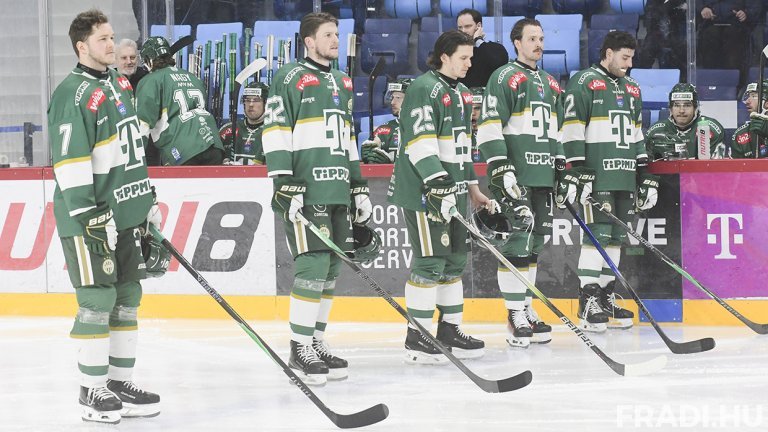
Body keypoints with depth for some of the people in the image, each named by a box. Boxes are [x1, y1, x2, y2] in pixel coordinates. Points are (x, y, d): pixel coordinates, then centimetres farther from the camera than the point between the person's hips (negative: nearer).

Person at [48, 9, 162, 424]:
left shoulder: (119, 84, 14)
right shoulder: (72, 94, -14)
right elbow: (70, 161, -19)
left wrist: (148, 202, 21)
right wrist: (90, 215, -22)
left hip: (126, 214, 9)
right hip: (89, 217, -9)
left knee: (127, 296, 11)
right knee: (98, 300, -6)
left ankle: (120, 381, 20)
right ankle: (92, 392, 1)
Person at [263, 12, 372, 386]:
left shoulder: (342, 83, 21)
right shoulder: (291, 78, -4)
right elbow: (275, 131, -10)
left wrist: (358, 186, 23)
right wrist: (284, 182, -18)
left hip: (338, 191, 8)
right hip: (305, 191, -8)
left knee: (331, 268, 8)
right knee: (314, 263, -13)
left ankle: (316, 344, 16)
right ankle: (300, 350, -7)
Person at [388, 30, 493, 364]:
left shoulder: (460, 93, 18)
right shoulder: (424, 89, -13)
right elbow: (420, 141, -21)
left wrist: (472, 187, 24)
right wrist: (437, 182, -29)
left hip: (452, 190, 10)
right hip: (424, 190, -10)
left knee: (455, 259, 12)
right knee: (430, 261, -9)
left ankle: (450, 331, 21)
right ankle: (417, 340, -5)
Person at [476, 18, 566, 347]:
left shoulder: (550, 84, 21)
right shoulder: (504, 78, -4)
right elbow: (489, 127, -12)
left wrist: (562, 168, 19)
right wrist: (501, 169, -18)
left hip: (543, 177, 8)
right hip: (514, 177, -8)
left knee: (536, 242, 9)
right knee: (519, 241, -13)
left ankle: (526, 309, 16)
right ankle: (515, 317, -10)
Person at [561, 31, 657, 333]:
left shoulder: (631, 88, 20)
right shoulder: (584, 83, -4)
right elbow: (572, 129, -10)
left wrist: (645, 175, 20)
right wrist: (577, 170, -16)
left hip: (624, 178, 8)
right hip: (596, 177, -7)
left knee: (616, 238, 8)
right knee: (597, 236, -11)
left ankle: (605, 298, 15)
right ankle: (587, 303, -9)